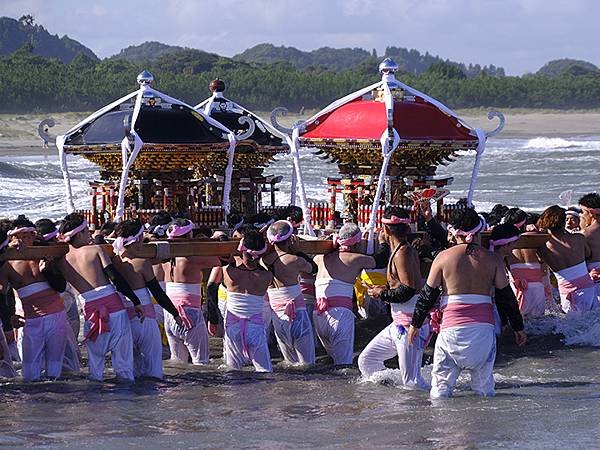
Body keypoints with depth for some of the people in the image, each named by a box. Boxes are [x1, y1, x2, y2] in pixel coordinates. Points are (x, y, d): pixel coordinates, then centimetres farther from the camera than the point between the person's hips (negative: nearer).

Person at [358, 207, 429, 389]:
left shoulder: (403, 253, -16)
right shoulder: (408, 250, 14)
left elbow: (408, 290, -23)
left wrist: (383, 294, -9)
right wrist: (387, 289, 15)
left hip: (409, 325, -10)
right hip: (399, 324, 10)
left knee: (411, 382, -10)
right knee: (366, 360, 15)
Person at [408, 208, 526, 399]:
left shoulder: (444, 258, 1)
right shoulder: (493, 260, 5)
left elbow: (428, 294, 7)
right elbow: (506, 296, 9)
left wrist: (415, 324, 18)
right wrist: (518, 327, 20)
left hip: (452, 327, -2)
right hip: (484, 327, 2)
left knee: (441, 384, 4)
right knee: (484, 386, 11)